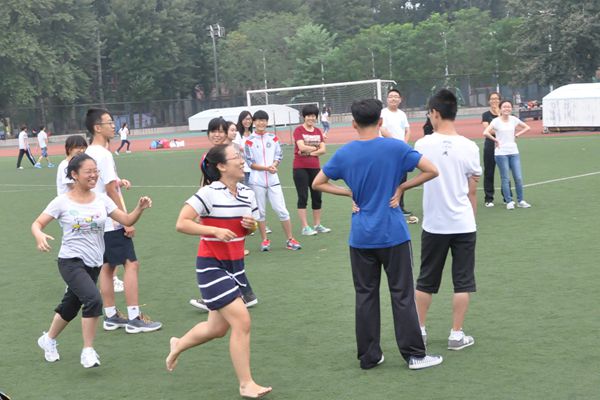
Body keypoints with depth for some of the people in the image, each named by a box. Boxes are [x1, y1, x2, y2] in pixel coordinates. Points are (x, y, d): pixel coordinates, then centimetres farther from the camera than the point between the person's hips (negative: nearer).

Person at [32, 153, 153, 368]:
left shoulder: (101, 199, 2)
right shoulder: (62, 202, -8)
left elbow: (127, 220, 1)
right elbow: (37, 223, -7)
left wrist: (140, 208, -18)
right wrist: (39, 236, -29)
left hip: (93, 264, 5)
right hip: (71, 261, -5)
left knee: (71, 306, 18)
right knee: (93, 299, -25)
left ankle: (48, 339, 44)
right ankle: (88, 351, -11)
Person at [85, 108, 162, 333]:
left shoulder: (89, 153, 12)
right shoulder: (103, 154, -17)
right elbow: (111, 190, -20)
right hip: (112, 222, -10)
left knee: (107, 266, 12)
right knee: (131, 264, -7)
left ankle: (111, 317, 17)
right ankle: (134, 319, -6)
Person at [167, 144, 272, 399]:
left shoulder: (247, 194, 5)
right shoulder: (209, 193, -17)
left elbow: (251, 227, 18)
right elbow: (181, 224, -19)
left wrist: (252, 225, -5)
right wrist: (215, 230, -26)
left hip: (235, 265, 8)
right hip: (211, 266, -8)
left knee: (218, 327, 15)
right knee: (242, 321, -13)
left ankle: (178, 345, 43)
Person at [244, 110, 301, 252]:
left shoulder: (273, 138, 7)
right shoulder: (250, 140, -1)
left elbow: (279, 156, 6)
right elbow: (250, 162, -4)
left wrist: (273, 165, -15)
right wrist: (266, 168, -15)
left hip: (273, 179, 2)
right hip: (257, 180, -1)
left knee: (282, 210, -1)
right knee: (260, 211, 5)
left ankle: (290, 240, 5)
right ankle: (264, 241, 15)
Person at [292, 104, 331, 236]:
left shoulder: (318, 131, 10)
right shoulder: (299, 130, -5)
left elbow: (323, 150, 0)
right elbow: (302, 147, -18)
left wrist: (309, 152, -13)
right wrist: (315, 148, -6)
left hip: (315, 167, 6)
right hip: (300, 168, -6)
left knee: (317, 196, 9)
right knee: (303, 197, -3)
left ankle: (317, 225, 20)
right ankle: (305, 227, -1)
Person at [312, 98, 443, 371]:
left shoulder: (344, 154, -1)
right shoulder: (396, 148, -8)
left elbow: (317, 183, 7)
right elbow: (432, 171, -10)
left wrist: (350, 193, 5)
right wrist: (401, 187, -2)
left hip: (361, 237, 2)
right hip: (393, 235, -2)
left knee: (365, 296, 10)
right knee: (402, 295, 4)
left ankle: (368, 356, 16)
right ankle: (414, 355, 9)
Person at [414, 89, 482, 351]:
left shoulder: (422, 145, -8)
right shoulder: (469, 147, -7)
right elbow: (472, 191, 0)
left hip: (433, 225, 1)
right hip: (464, 225, -1)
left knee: (426, 281, 15)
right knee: (462, 282, 9)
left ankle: (419, 330, 22)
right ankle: (456, 335, 11)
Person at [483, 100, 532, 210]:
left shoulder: (514, 119, 5)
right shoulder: (496, 121, -6)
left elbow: (527, 127, 17)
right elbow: (485, 133, -18)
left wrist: (516, 135, 7)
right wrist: (496, 140, -10)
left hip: (514, 152, 4)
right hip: (501, 153, -4)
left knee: (518, 177, 3)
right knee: (505, 178, -1)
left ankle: (520, 201, 14)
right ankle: (509, 202, 7)